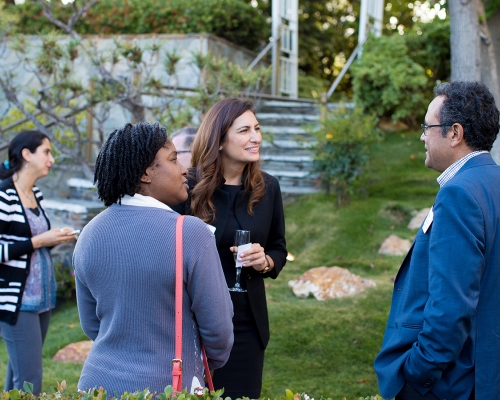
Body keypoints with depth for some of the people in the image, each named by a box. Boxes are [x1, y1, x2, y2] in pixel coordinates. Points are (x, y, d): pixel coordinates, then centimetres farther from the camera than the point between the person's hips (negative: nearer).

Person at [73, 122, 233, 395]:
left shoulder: (89, 234, -1)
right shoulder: (191, 233, -19)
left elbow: (91, 325, 9)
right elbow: (216, 325, -12)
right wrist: (215, 361, 10)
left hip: (99, 380, 5)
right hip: (166, 385, -4)